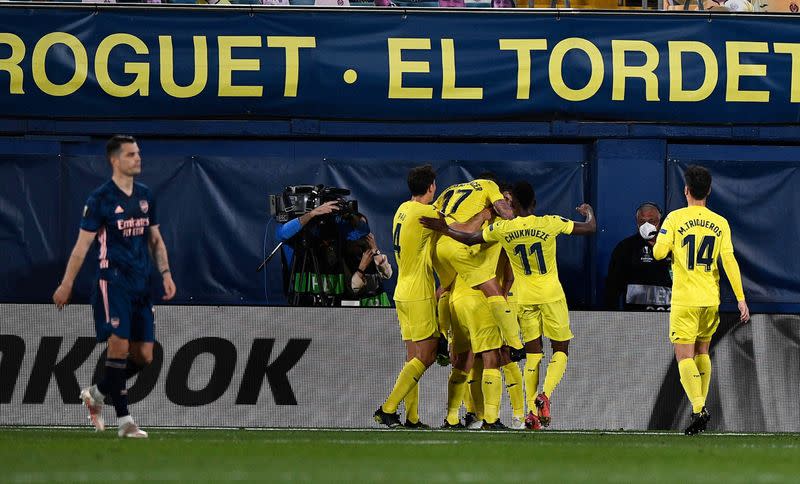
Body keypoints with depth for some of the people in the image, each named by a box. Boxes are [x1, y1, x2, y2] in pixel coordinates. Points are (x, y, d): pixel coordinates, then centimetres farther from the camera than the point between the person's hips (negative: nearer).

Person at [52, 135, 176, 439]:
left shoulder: (145, 196, 13)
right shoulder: (101, 199, -6)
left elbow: (155, 239, 20)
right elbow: (82, 244, -4)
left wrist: (165, 273, 8)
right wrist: (67, 284, -5)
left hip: (141, 285, 6)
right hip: (113, 282, -6)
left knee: (144, 356, 2)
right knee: (119, 345, -15)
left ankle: (96, 394, 23)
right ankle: (124, 420, -10)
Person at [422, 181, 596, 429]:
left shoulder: (502, 229, -7)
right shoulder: (550, 224, -10)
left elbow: (470, 239, 6)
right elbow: (590, 228, 0)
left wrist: (444, 229, 19)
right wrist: (588, 211, 22)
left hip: (525, 299, 2)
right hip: (552, 296, -2)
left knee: (532, 354, 10)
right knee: (560, 350, 8)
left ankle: (532, 412, 2)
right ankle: (545, 395, -17)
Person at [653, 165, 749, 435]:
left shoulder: (675, 219, -5)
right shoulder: (720, 223, 4)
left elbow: (659, 253, -10)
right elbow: (729, 261, -2)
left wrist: (663, 242, 15)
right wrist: (740, 299, -2)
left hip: (684, 300, -4)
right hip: (711, 299, 4)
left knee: (684, 357, -5)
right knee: (702, 351, 21)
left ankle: (698, 407, -23)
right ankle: (701, 407, 22)